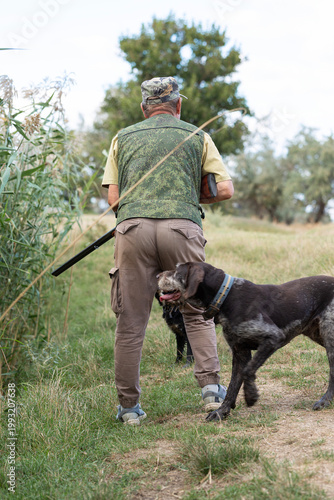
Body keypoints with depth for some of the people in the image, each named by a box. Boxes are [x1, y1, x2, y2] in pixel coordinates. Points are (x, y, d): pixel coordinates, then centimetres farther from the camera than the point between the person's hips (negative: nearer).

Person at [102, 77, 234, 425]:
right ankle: (211, 387, 6)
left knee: (130, 322, 5)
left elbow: (113, 197, 13)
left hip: (133, 227, 1)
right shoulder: (197, 136, 17)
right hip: (182, 227, 0)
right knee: (197, 312, 14)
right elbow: (225, 190, 12)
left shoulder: (123, 138, 20)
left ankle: (129, 406, 9)